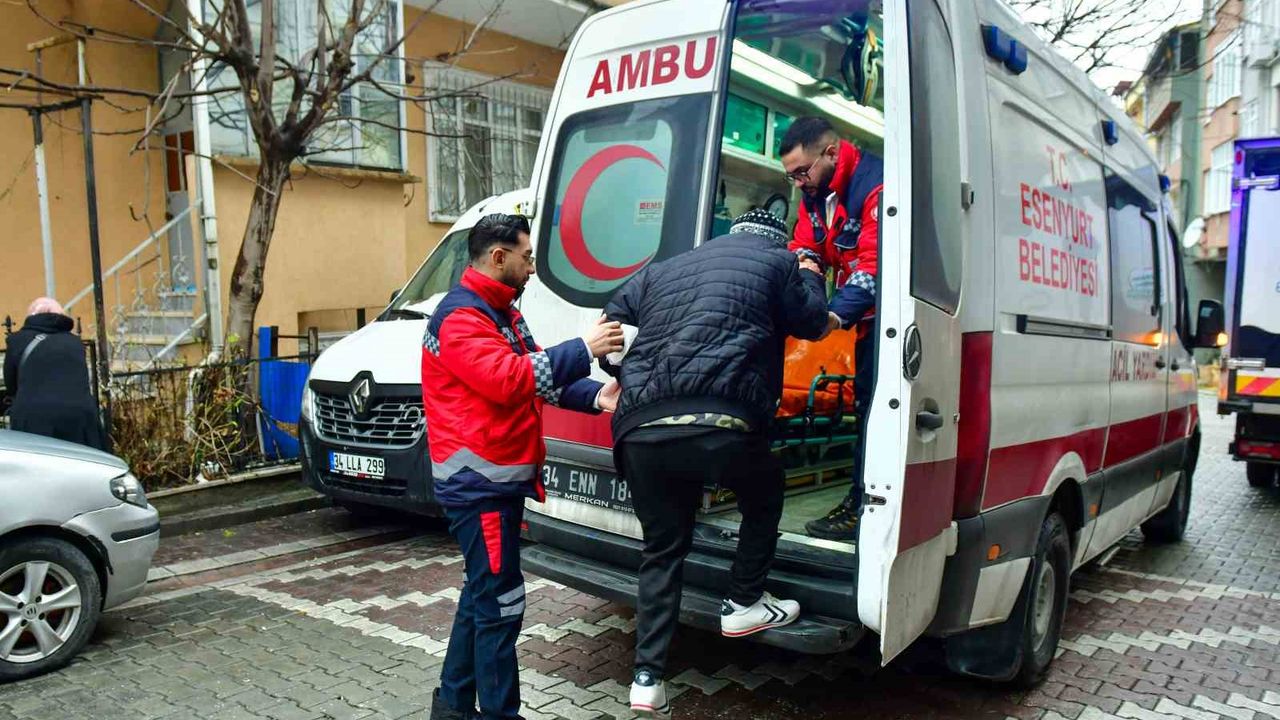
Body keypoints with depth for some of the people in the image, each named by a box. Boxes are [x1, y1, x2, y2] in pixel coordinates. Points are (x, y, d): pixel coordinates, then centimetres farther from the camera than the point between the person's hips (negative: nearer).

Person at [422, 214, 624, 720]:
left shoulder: (502, 314, 18)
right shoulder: (460, 316, -14)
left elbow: (540, 377, 14)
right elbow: (508, 380, -27)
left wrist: (595, 397, -2)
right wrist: (583, 349, -22)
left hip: (501, 479, 10)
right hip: (479, 482, -10)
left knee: (482, 595, 18)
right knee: (500, 603, -4)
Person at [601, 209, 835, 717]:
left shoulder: (664, 269, 29)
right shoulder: (776, 261, 15)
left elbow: (610, 320, 31)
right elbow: (813, 323, 26)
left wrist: (623, 377, 44)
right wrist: (810, 276, 44)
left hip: (641, 431, 5)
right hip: (721, 424, -4)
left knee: (662, 550, 21)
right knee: (764, 495, 29)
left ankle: (647, 678, 21)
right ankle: (743, 606, 36)